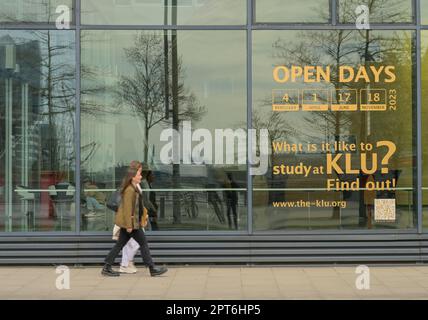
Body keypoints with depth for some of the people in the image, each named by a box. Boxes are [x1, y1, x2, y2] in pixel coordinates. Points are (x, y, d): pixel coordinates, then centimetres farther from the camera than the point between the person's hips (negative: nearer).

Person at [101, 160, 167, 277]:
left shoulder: (135, 188, 14)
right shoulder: (129, 190, -19)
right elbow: (127, 208, -21)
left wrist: (143, 218, 23)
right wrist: (129, 225, -21)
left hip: (131, 223, 10)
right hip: (129, 222, -10)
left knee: (120, 244, 11)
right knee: (143, 242, -2)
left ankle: (107, 267, 14)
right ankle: (152, 268, 5)